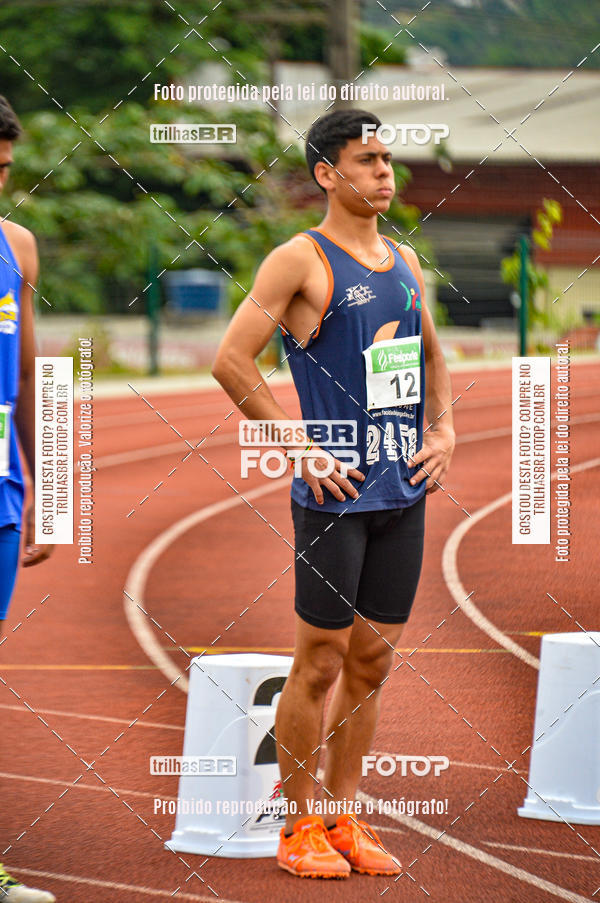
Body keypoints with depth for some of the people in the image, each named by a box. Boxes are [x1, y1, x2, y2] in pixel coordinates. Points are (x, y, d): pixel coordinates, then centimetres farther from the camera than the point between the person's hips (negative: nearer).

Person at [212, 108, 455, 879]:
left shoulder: (404, 261, 14)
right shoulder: (300, 261, -8)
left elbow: (432, 355, 27)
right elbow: (230, 360, -13)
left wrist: (443, 431, 11)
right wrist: (300, 449, -14)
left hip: (404, 490, 7)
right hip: (334, 493, -7)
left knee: (373, 660, 10)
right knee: (321, 661, -1)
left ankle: (345, 819, 18)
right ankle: (302, 825, 8)